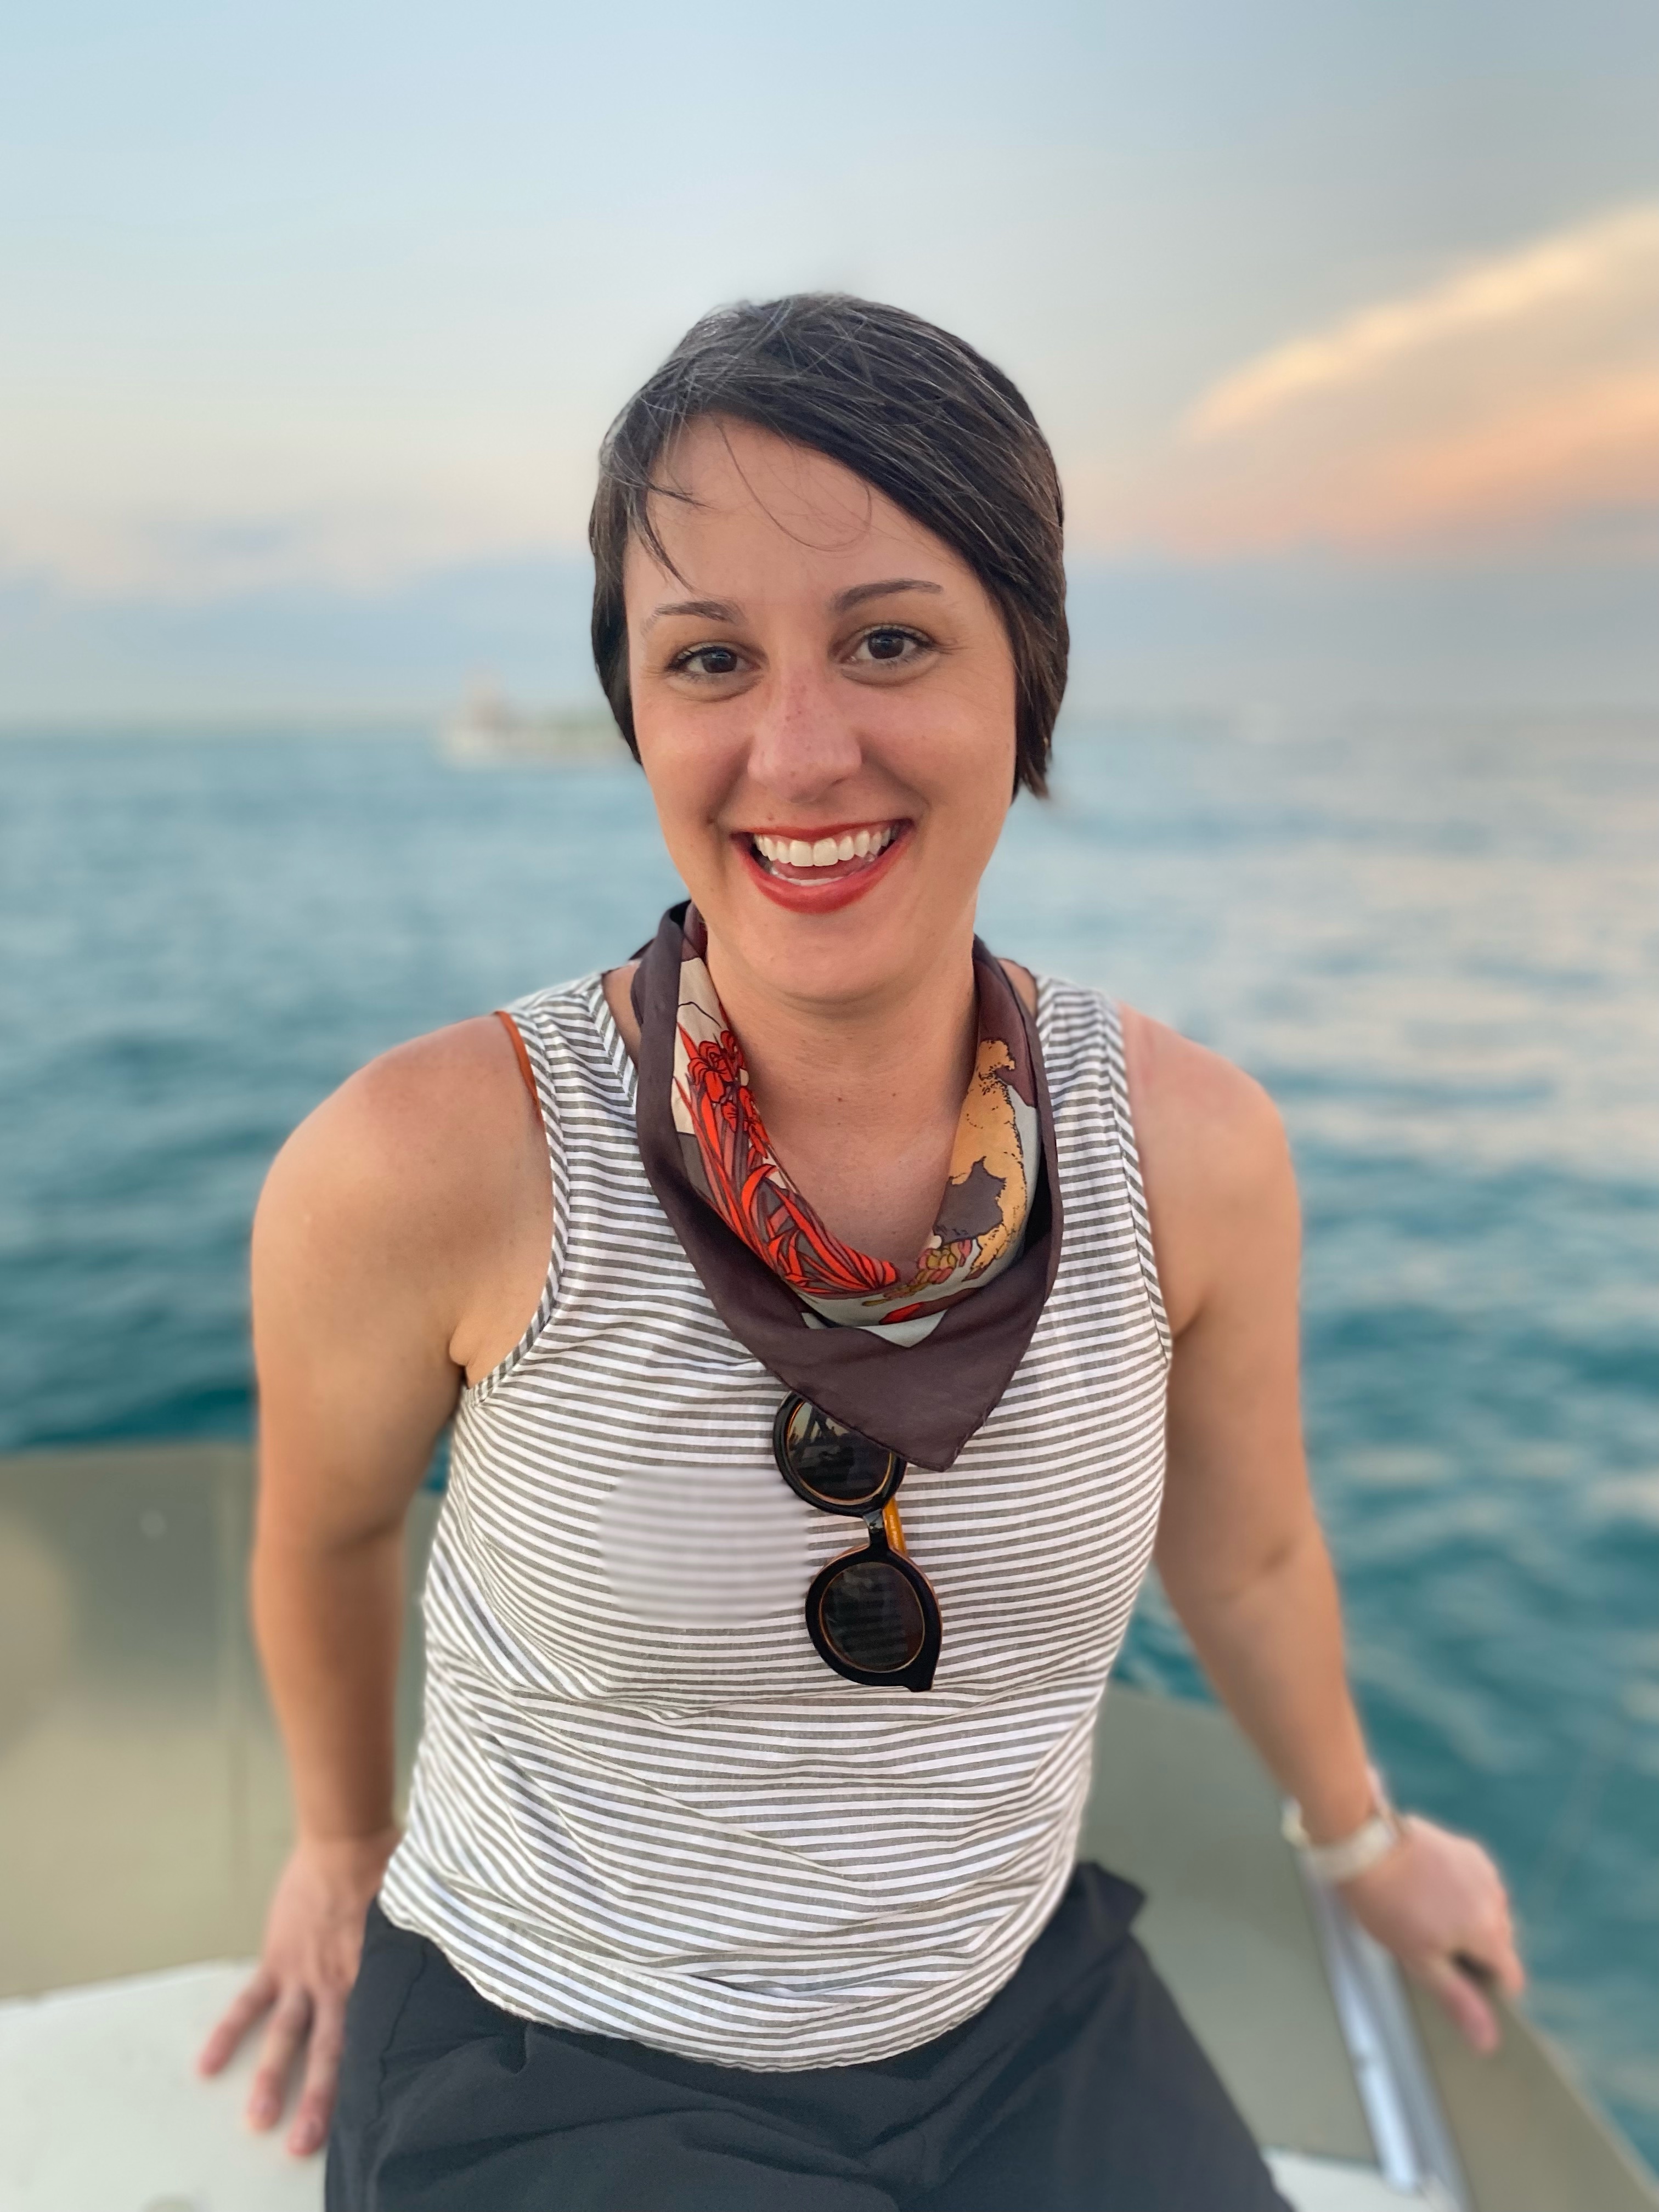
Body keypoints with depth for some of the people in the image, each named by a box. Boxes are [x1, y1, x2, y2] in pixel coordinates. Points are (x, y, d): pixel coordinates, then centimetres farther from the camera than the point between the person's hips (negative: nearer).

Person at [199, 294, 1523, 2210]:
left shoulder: (1190, 1152, -16)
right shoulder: (435, 1161, -24)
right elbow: (326, 1530, -3)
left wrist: (1360, 1840, 21)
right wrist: (342, 1842, 15)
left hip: (1023, 2028, 4)